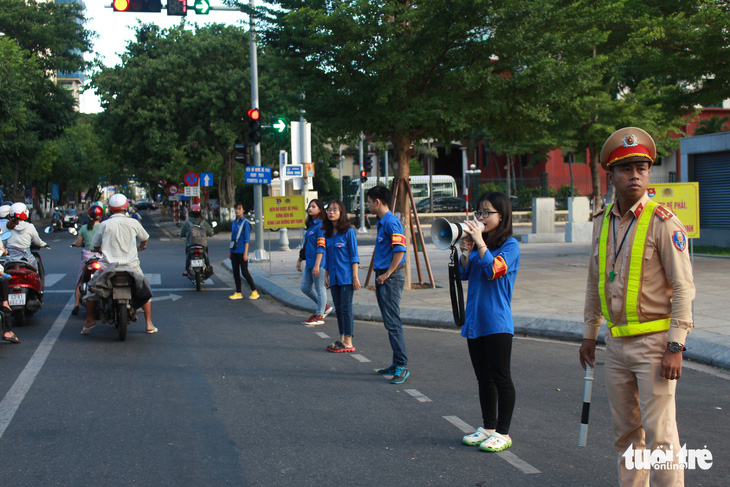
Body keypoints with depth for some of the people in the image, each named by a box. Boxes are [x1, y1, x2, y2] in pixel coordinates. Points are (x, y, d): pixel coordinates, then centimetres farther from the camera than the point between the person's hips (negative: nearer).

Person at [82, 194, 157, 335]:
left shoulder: (104, 224, 1)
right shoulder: (133, 223, 2)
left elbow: (95, 245, 10)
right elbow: (144, 238, 19)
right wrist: (140, 248, 41)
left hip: (108, 264, 0)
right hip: (130, 265, 0)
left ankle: (89, 321, 17)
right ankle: (149, 324, 12)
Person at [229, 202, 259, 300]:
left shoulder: (245, 222, -9)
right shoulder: (234, 222, 12)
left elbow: (247, 239, -11)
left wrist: (245, 253, -16)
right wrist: (230, 251, 16)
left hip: (242, 251, -7)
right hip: (234, 251, 7)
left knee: (244, 272, -4)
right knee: (235, 272, 7)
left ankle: (254, 291, 7)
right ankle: (238, 293, 13)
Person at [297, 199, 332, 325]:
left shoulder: (320, 225, -13)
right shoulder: (310, 225, 16)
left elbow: (321, 247, -18)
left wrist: (316, 265, -22)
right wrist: (300, 260, 24)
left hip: (318, 263, -10)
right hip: (309, 263, 10)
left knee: (320, 289, 0)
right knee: (304, 287, 12)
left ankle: (319, 316, 10)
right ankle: (324, 307, 27)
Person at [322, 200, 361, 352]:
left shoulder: (349, 231, -8)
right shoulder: (328, 234, 10)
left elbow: (354, 256, -8)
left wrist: (355, 277, -12)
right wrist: (326, 276, 14)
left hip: (346, 277, -6)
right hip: (334, 277, 6)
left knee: (346, 308, -4)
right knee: (338, 309, 11)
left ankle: (348, 343, 1)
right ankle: (342, 339, 19)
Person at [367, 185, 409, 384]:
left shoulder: (391, 222, -14)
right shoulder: (382, 223, 16)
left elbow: (400, 250, -22)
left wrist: (387, 274, -18)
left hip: (391, 278, -10)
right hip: (383, 278, 10)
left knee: (393, 323, -10)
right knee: (389, 322, 12)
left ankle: (402, 366, -7)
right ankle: (397, 364, 18)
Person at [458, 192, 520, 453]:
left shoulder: (510, 245, -6)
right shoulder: (478, 243, 13)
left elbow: (494, 270, -20)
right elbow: (464, 274, 7)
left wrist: (480, 243, -22)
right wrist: (466, 250, -8)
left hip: (497, 322, -7)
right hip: (474, 321, 7)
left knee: (501, 378, -1)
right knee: (483, 378, 14)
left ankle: (503, 433, 7)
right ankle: (488, 428, 25)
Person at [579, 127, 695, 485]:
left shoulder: (663, 223, -10)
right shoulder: (602, 222, 9)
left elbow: (683, 288, -12)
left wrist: (675, 347, -17)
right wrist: (589, 334, 19)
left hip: (655, 342, -6)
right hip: (617, 344, 6)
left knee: (659, 434, -6)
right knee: (626, 432, 14)